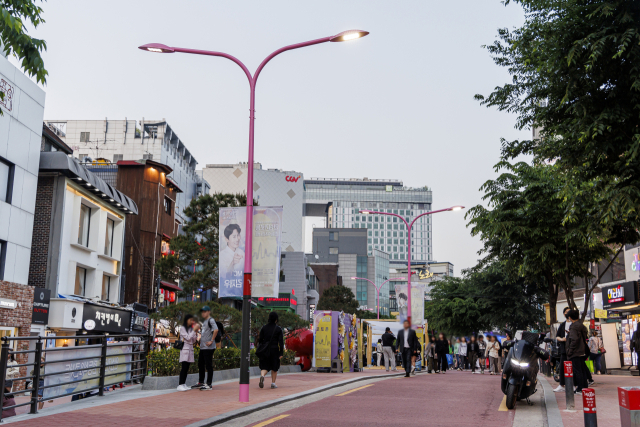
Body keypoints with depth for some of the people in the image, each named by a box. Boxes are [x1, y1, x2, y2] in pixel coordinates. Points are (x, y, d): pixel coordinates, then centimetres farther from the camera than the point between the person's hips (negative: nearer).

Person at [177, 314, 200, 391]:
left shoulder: (191, 329, 15)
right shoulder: (182, 328, -3)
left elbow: (193, 341, 13)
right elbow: (188, 338, -12)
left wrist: (196, 332, 3)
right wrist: (194, 330, -10)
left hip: (190, 349, 6)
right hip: (184, 349, -6)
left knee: (187, 368, 4)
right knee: (184, 367, -14)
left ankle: (184, 384, 5)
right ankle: (180, 385, -16)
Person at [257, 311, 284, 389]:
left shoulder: (264, 328, 2)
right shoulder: (278, 329, -5)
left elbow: (260, 340, 4)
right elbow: (281, 342, -7)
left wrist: (260, 350, 13)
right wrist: (281, 353, -5)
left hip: (265, 350, 2)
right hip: (274, 350, -2)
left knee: (265, 367, 4)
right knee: (274, 368, 14)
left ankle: (262, 376, -26)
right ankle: (273, 383, 15)